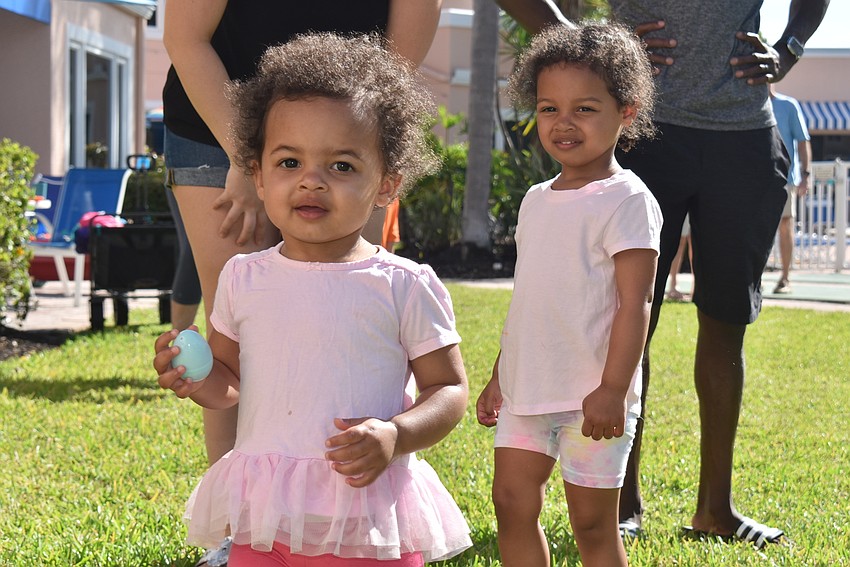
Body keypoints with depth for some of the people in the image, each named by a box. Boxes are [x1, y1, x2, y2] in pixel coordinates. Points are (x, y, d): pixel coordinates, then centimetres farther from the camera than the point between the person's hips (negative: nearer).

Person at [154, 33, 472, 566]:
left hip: (367, 514, -3)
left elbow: (450, 389, 0)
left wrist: (396, 435, -18)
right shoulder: (243, 278, 5)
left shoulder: (405, 286, -5)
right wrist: (196, 379, -5)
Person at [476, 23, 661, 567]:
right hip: (526, 392, 7)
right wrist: (499, 377, 20)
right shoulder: (537, 201, 12)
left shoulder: (626, 201, -10)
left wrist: (613, 390, -22)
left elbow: (635, 303, -16)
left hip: (592, 398, -7)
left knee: (592, 522, 1)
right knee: (512, 502, 6)